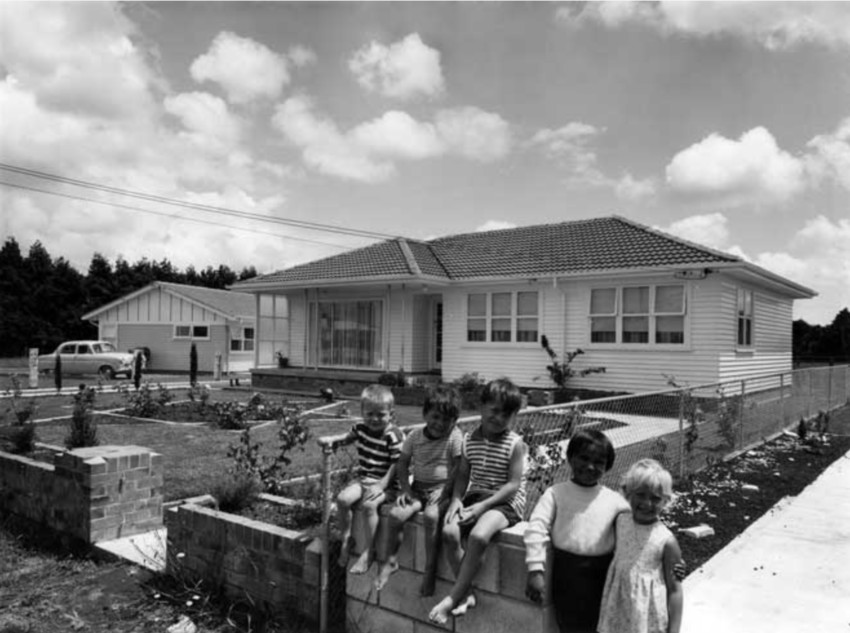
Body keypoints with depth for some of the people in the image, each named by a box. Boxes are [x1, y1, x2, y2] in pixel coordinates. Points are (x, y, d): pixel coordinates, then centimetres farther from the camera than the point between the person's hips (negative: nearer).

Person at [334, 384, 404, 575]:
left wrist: (381, 485, -24)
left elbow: (396, 465, -16)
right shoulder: (360, 427, 3)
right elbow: (348, 438, 26)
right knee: (343, 499, -19)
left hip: (386, 483, -6)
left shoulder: (394, 436, -15)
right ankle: (346, 541, 2)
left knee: (369, 504, -31)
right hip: (364, 479, 6)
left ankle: (368, 552, -14)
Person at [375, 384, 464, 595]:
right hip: (418, 487, 4)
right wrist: (406, 489, -4)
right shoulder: (414, 436, 2)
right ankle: (391, 560, 2)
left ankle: (430, 568, -16)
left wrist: (446, 495, -16)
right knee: (395, 514, -21)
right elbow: (402, 464, 8)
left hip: (441, 488, -4)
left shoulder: (455, 437, -9)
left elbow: (458, 470, -10)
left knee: (431, 516, -33)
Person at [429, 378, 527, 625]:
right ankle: (467, 594, -4)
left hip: (505, 502, -5)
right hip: (475, 497, 5)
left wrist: (483, 505, -20)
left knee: (478, 536, -33)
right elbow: (462, 475, 9)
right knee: (449, 532, -22)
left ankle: (453, 597, -16)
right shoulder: (469, 440, 5)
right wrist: (456, 499, -11)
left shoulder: (515, 444, -9)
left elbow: (513, 484, -13)